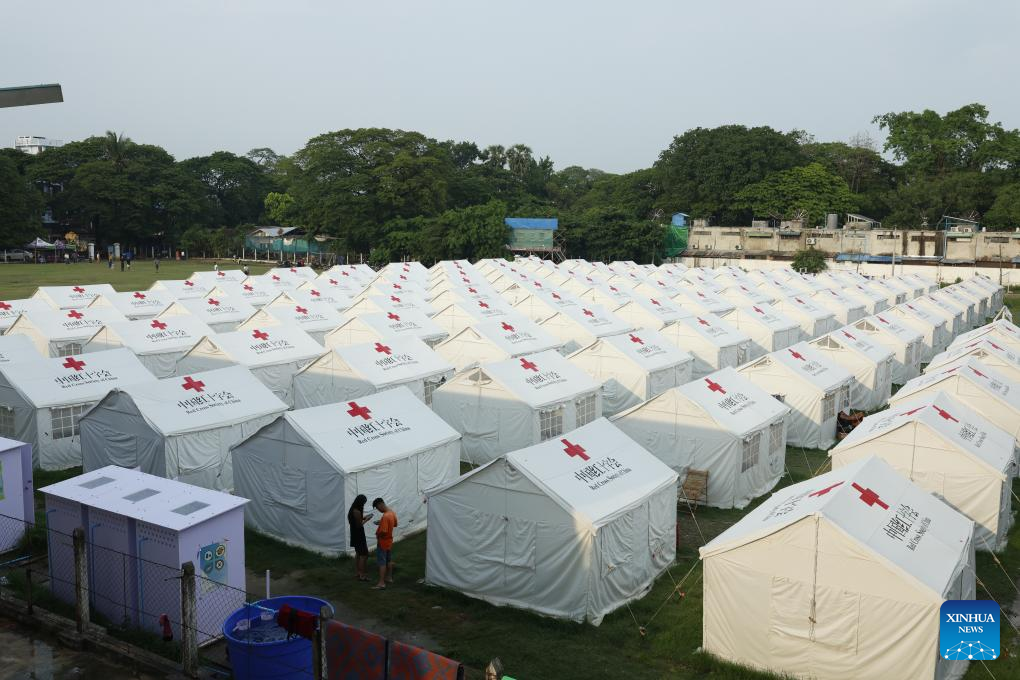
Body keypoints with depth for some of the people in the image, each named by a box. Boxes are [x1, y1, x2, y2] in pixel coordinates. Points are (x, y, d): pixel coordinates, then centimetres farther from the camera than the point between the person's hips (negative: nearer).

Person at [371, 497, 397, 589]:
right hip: (389, 541, 9)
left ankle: (381, 583, -5)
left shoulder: (385, 516, -28)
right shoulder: (392, 513, 1)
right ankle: (389, 578, 31)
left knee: (382, 563, -5)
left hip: (383, 542, -9)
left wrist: (377, 535, -11)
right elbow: (395, 524, 17)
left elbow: (383, 531, -31)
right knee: (389, 560, 20)